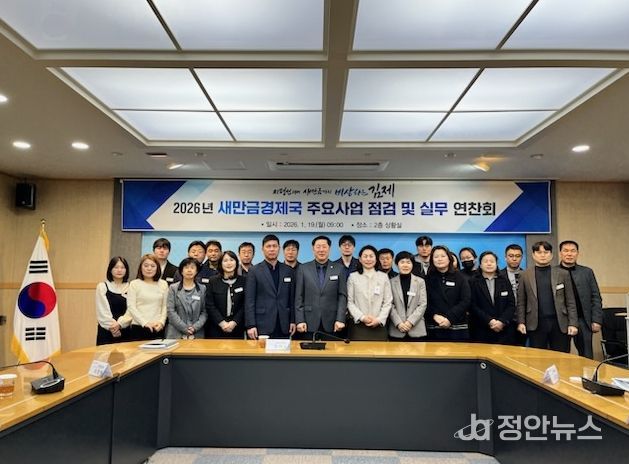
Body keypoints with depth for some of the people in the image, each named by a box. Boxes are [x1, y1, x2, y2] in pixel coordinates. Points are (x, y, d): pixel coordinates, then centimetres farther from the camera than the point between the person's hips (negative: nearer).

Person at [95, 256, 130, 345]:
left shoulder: (130, 287, 5)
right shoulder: (102, 286, 3)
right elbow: (102, 311, -3)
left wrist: (120, 323, -17)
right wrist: (112, 325, -12)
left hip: (124, 331, 1)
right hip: (106, 330, -1)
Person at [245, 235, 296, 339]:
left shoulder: (289, 271, 8)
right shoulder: (254, 271, 0)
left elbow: (292, 298, 11)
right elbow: (249, 300, -4)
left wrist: (293, 321, 5)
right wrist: (250, 325, -9)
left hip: (283, 326, 3)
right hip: (262, 326, -2)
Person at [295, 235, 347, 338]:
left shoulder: (339, 269, 5)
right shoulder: (303, 269, 5)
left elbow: (342, 296, 3)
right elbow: (299, 297, 4)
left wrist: (340, 319, -6)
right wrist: (300, 320, -3)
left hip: (331, 323, 0)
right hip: (309, 323, 0)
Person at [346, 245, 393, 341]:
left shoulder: (384, 276, 8)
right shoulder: (353, 277, 5)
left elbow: (388, 302, 5)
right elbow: (349, 302, 1)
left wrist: (379, 319, -7)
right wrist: (362, 317, -10)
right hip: (358, 325, -1)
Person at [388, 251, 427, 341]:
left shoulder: (420, 281, 7)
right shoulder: (392, 282, 5)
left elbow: (423, 304, 0)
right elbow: (390, 305, 0)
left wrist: (410, 321, -10)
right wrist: (398, 323, -11)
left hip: (417, 329, 0)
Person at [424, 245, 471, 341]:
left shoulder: (459, 278, 6)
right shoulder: (428, 279, 7)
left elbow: (466, 301, -2)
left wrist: (449, 318, -13)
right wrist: (434, 315, -15)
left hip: (458, 328, 0)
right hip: (434, 329, 0)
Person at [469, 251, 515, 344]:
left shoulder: (504, 281, 11)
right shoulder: (473, 282, 2)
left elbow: (511, 305, 4)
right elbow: (473, 306, -5)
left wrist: (502, 321, -10)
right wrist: (489, 321, -14)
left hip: (503, 330, 2)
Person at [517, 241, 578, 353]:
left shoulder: (563, 274, 5)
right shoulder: (525, 275, 4)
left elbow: (570, 302, 4)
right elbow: (521, 302, 5)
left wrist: (573, 323, -2)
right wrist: (521, 322, -2)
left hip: (560, 323, 0)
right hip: (535, 324, 0)